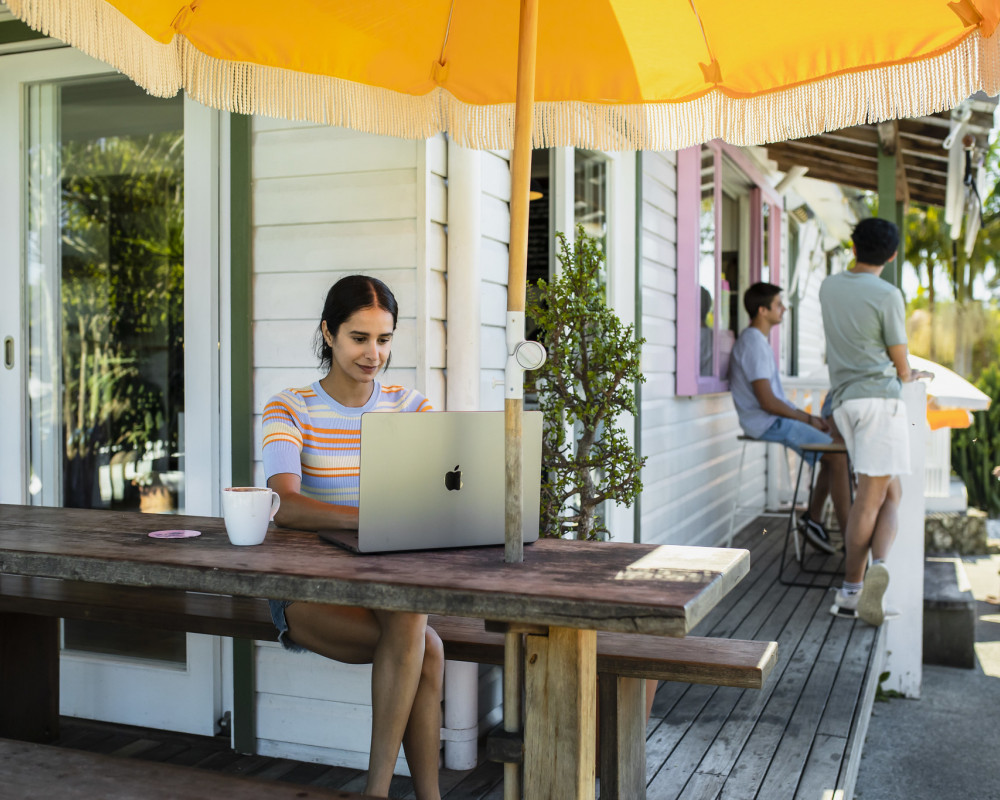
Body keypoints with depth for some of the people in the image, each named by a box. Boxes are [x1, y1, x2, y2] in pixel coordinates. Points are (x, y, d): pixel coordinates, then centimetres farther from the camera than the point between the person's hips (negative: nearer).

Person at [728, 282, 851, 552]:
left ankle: (813, 518, 12)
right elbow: (767, 402, -21)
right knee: (838, 454, -16)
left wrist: (807, 416, 10)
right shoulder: (753, 344, -16)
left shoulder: (758, 341, 17)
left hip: (775, 419, 11)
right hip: (768, 423, -11)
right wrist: (808, 419, -10)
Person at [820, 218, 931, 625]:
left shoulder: (828, 287, 14)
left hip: (843, 400, 6)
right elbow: (900, 363, 3)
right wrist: (906, 376, 24)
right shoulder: (887, 295, -5)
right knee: (872, 496, -6)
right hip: (879, 395, -5)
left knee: (889, 494, 7)